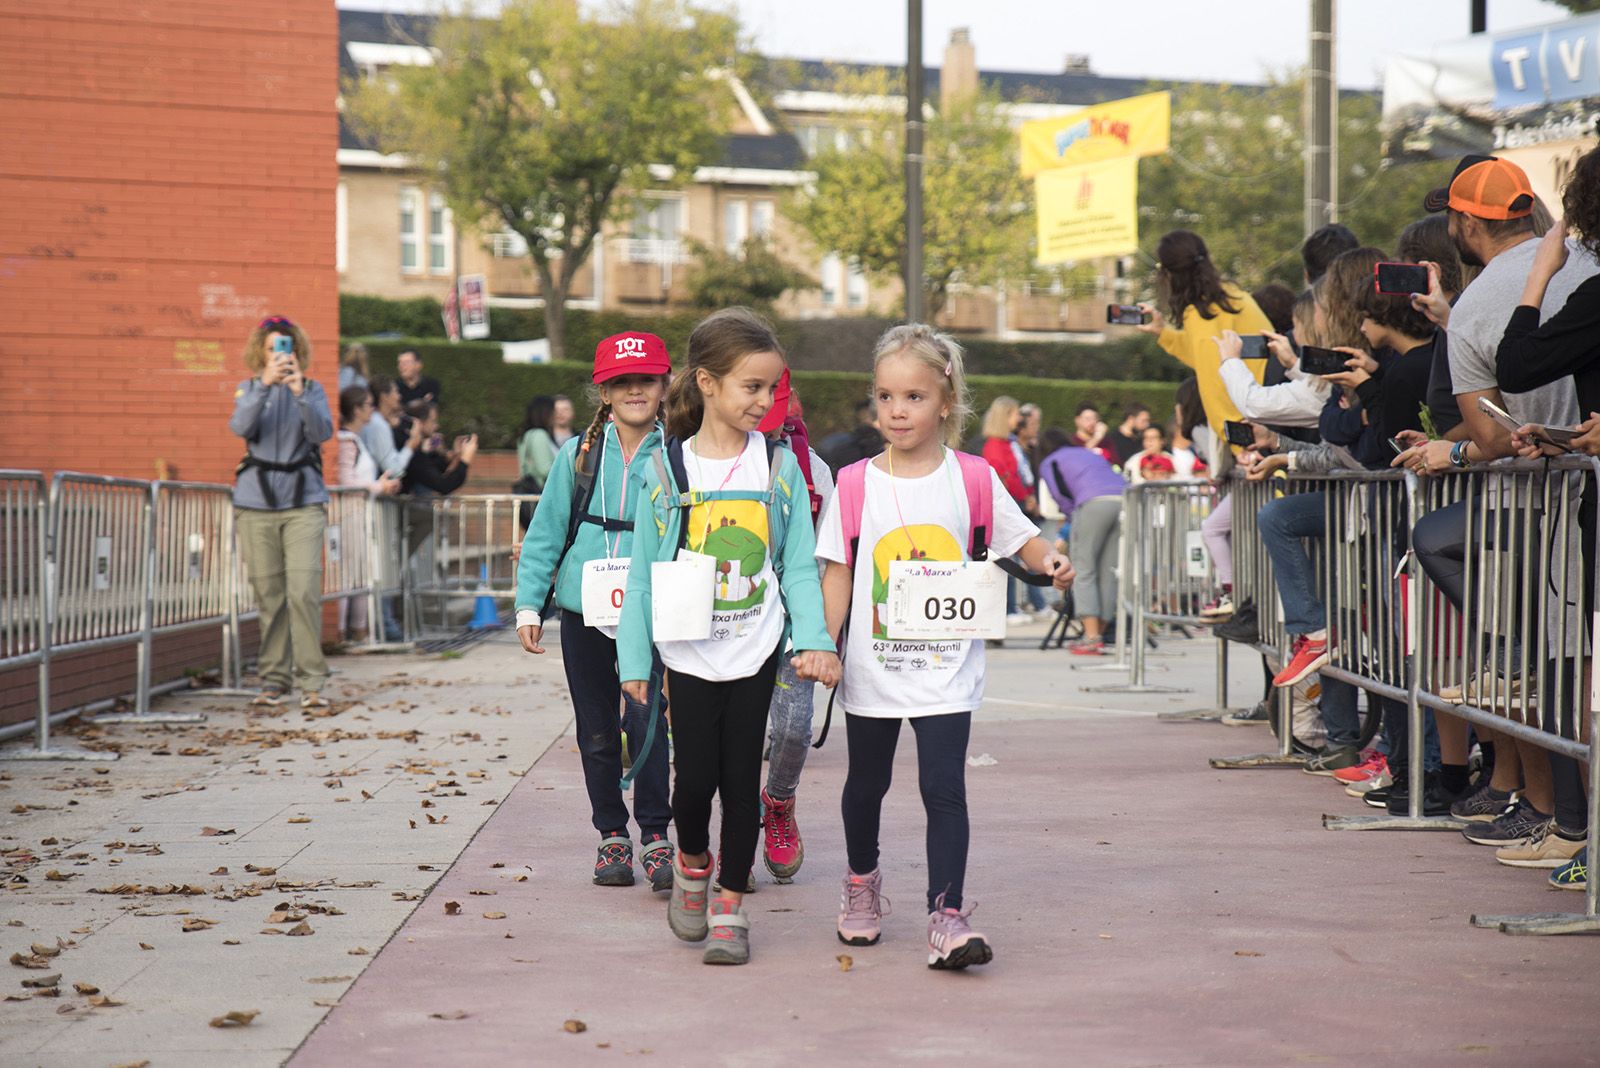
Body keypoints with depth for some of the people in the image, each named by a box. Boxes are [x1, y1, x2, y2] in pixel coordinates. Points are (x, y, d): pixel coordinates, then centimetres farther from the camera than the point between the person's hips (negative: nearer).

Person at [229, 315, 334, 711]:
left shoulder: (312, 390, 7)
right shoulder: (250, 389, 8)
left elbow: (323, 432, -9)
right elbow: (241, 427, -11)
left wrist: (300, 394, -23)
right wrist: (265, 385, -23)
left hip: (304, 503, -1)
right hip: (257, 503, 1)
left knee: (304, 591, -12)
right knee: (268, 595, 3)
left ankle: (311, 682, -9)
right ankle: (273, 680, 13)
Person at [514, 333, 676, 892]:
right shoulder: (578, 455, 3)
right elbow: (545, 532, 7)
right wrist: (529, 605, 3)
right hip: (583, 614, 2)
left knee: (645, 721, -14)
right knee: (597, 732, 9)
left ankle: (655, 835, 1)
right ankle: (612, 835, 24)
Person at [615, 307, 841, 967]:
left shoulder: (780, 467, 0)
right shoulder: (665, 470, -3)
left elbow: (799, 565, 1)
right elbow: (643, 572, 1)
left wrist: (814, 641, -11)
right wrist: (634, 659, -1)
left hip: (756, 652, 1)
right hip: (689, 654, -1)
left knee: (742, 778, 3)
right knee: (696, 777, -2)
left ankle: (730, 906, 16)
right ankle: (692, 863, 29)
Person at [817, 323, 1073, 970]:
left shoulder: (972, 479, -2)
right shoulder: (857, 483, -2)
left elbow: (1021, 538, 6)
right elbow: (838, 572, 0)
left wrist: (1050, 563, -16)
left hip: (946, 668, -1)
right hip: (872, 666, 2)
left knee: (944, 788, -11)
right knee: (866, 784, 17)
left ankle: (946, 918, -11)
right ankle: (862, 881, 42)